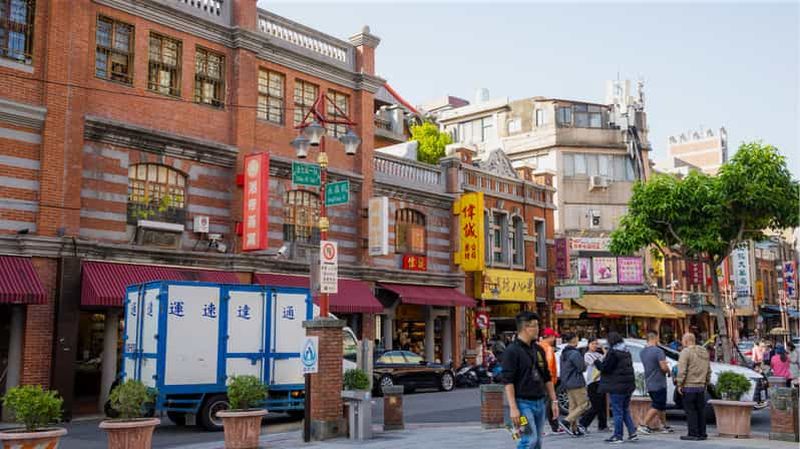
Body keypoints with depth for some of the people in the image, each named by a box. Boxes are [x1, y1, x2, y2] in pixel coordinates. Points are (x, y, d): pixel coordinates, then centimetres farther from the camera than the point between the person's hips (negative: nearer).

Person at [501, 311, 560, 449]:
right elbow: (508, 381, -15)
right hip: (523, 403, -8)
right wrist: (513, 407, -20)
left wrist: (553, 400, 16)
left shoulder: (538, 349, 14)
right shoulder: (512, 351, -10)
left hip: (540, 402, 8)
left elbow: (547, 378, 20)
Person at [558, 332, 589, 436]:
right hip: (576, 383, -9)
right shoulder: (575, 353, -18)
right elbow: (582, 368, -16)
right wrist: (585, 364, 4)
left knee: (573, 406, 12)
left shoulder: (564, 353, 12)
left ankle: (574, 429, 13)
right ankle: (566, 421, -13)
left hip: (567, 383, 9)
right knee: (583, 404, -3)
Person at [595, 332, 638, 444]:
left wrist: (596, 362, 0)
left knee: (617, 411, -2)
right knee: (625, 410, 17)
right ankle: (632, 433, 13)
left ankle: (618, 436, 2)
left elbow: (605, 367, -16)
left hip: (617, 386, -8)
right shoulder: (626, 351, 12)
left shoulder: (613, 352, -15)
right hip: (628, 385, 8)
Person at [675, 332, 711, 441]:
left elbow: (682, 370, -17)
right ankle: (702, 433, 16)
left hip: (689, 386, -7)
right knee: (700, 410, 12)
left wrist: (679, 384, -10)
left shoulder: (686, 352, -12)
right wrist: (706, 383, 24)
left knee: (690, 410, -3)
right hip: (701, 386, 7)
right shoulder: (704, 352, 13)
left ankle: (693, 434, -2)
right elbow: (708, 370, 18)